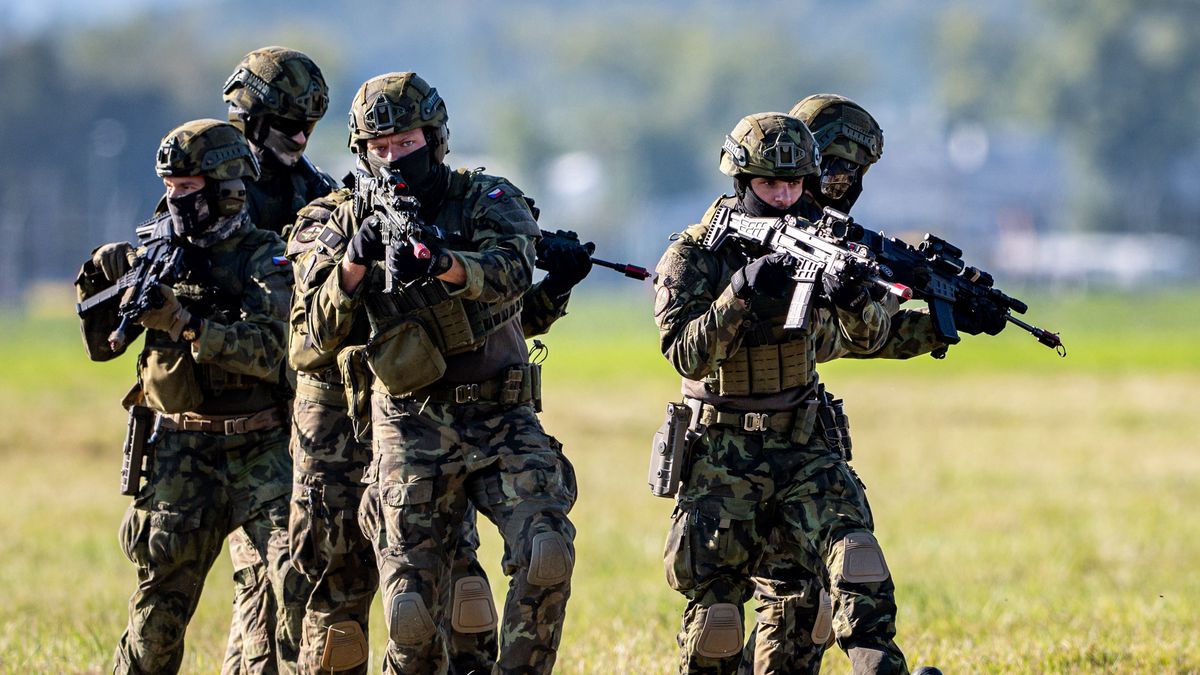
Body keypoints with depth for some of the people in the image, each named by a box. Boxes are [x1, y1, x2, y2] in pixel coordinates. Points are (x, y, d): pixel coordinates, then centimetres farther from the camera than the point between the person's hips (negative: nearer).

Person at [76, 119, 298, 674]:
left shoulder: (263, 257, -5)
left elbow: (270, 352, -20)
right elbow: (102, 345, 15)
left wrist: (183, 321, -26)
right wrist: (99, 280, -2)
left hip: (260, 447, -4)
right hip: (180, 453, 4)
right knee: (160, 597, 4)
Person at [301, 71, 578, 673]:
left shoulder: (488, 199, 0)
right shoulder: (348, 225, 6)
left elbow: (512, 271, -21)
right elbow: (321, 333, -2)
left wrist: (439, 262, -41)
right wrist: (353, 264, -20)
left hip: (501, 422, -1)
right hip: (412, 435, 1)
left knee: (546, 551, -24)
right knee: (414, 614, -8)